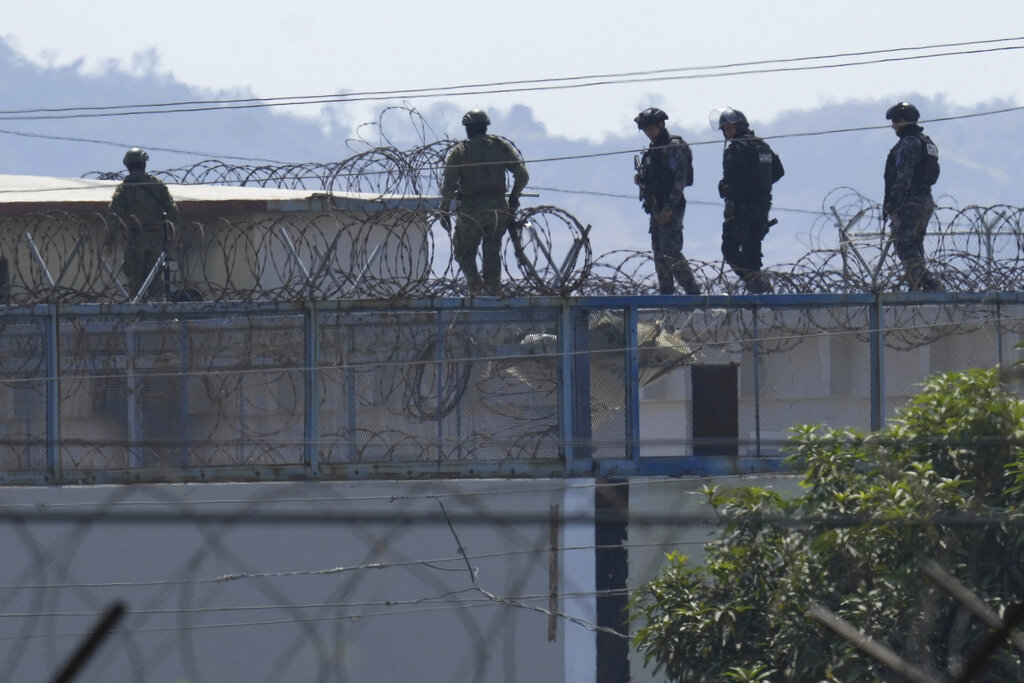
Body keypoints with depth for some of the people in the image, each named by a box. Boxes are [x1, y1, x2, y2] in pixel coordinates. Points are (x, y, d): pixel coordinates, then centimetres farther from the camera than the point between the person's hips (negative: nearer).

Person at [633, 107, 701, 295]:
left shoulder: (675, 146, -11)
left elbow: (680, 178, -17)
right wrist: (640, 179, 4)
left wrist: (669, 207, -22)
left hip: (671, 207, -10)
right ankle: (665, 292, 13)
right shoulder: (654, 147, 18)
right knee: (659, 252, 9)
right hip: (656, 206, 10)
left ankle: (693, 290, -12)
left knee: (671, 251, -14)